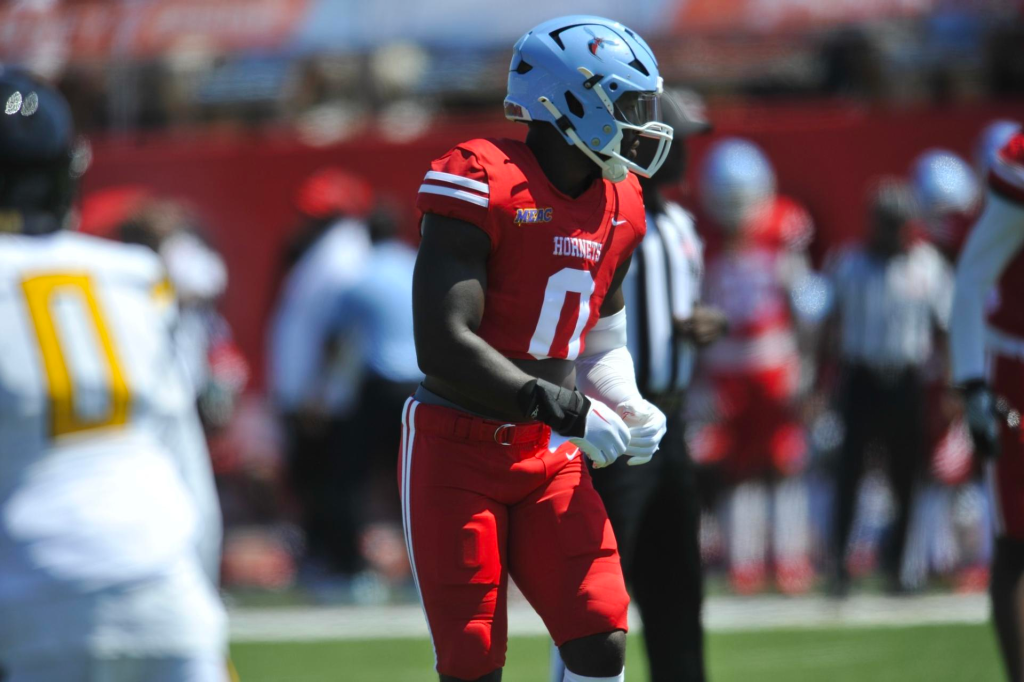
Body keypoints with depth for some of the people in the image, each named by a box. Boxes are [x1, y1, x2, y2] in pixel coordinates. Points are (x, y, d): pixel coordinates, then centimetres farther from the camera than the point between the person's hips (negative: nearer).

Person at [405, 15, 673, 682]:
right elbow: (444, 347, -24)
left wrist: (630, 410, 0)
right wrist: (567, 410, -24)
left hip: (548, 458, 6)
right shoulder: (486, 185, -17)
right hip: (456, 452, -6)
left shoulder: (616, 208, 7)